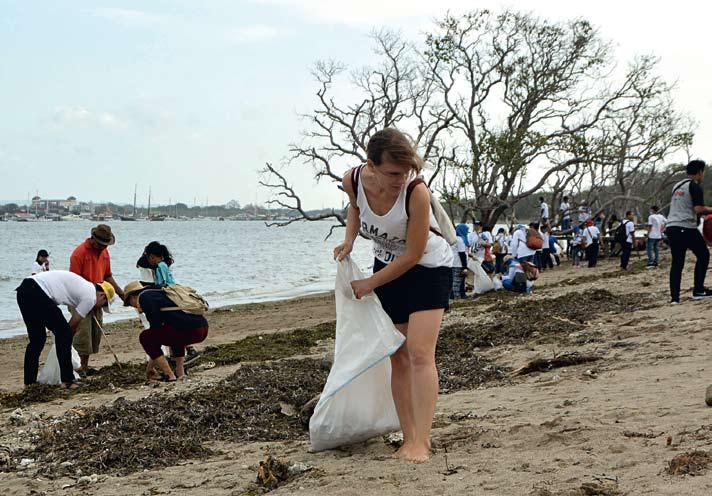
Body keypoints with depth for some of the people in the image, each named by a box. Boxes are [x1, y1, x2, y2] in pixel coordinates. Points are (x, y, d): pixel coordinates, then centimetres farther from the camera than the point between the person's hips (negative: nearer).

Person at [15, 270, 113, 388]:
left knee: (36, 339, 19)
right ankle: (67, 381, 3)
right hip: (38, 293, -10)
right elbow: (73, 325, 7)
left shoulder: (84, 287, 27)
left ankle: (29, 382, 23)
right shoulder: (90, 297, 0)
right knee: (64, 334, 0)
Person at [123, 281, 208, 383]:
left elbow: (156, 327, -1)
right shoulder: (159, 293, 32)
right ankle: (180, 372, 23)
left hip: (189, 330, -9)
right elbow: (160, 329, 38)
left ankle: (170, 376, 1)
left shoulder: (144, 297, 5)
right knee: (174, 334, 39)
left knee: (145, 337, 6)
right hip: (203, 329, 9)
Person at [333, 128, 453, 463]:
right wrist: (349, 240, -8)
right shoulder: (353, 181, -18)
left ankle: (421, 441, -16)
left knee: (419, 352, -17)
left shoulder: (416, 192, -33)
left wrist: (369, 284, -16)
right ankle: (409, 438, 12)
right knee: (398, 357, 6)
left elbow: (413, 255, -25)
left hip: (428, 268, -5)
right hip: (387, 266, 5)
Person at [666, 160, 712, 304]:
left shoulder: (677, 186, 20)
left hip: (671, 227, 7)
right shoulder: (695, 186, -6)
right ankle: (698, 290, 7)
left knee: (677, 261, 8)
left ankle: (674, 296, 2)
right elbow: (699, 209, -16)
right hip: (686, 228, -7)